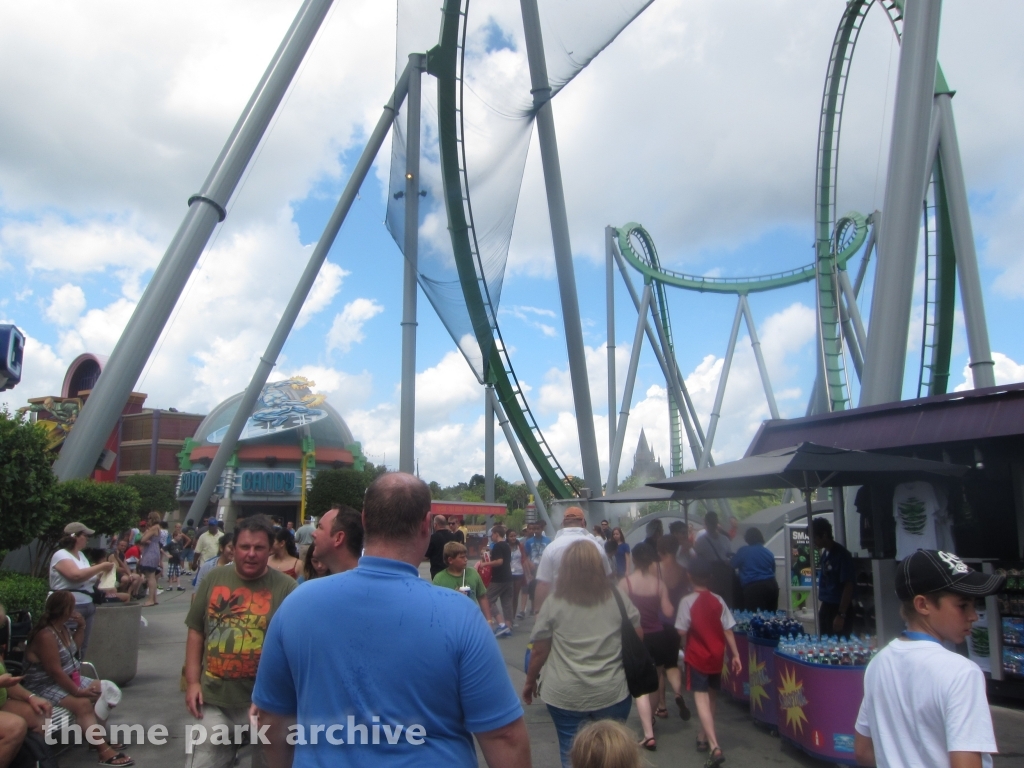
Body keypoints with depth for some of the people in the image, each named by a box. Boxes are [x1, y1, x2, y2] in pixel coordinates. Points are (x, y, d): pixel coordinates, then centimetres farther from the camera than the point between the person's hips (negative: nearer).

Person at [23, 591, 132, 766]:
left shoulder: (62, 628, 4)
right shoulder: (46, 635, -27)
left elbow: (73, 648, 24)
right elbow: (55, 671, -30)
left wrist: (81, 626, 8)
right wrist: (78, 691, -26)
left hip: (69, 677, 11)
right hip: (45, 686, -11)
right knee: (83, 703, -29)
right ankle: (104, 751, -30)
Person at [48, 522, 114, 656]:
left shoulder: (81, 555, 15)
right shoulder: (61, 555, -10)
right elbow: (77, 575, -25)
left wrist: (101, 574, 3)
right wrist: (101, 566, -17)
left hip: (87, 605, 9)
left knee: (82, 646, 11)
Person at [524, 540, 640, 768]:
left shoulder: (553, 604, -8)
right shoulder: (619, 601, -3)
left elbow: (539, 651, -3)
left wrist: (530, 681, 12)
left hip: (565, 696, -1)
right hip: (613, 694, 1)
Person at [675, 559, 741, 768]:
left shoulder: (687, 601, -14)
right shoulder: (718, 601, -1)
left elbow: (682, 632, -14)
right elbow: (728, 630, -1)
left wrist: (685, 647, 6)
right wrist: (735, 655, 4)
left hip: (696, 657, -5)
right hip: (716, 656, 5)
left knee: (701, 698, -6)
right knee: (712, 696, 20)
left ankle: (714, 747, -18)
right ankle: (704, 736, 35)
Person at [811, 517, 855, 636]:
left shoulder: (841, 554, -15)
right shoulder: (825, 553, 9)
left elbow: (848, 586, -17)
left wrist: (841, 615, -19)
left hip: (839, 609, -8)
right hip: (826, 608, 8)